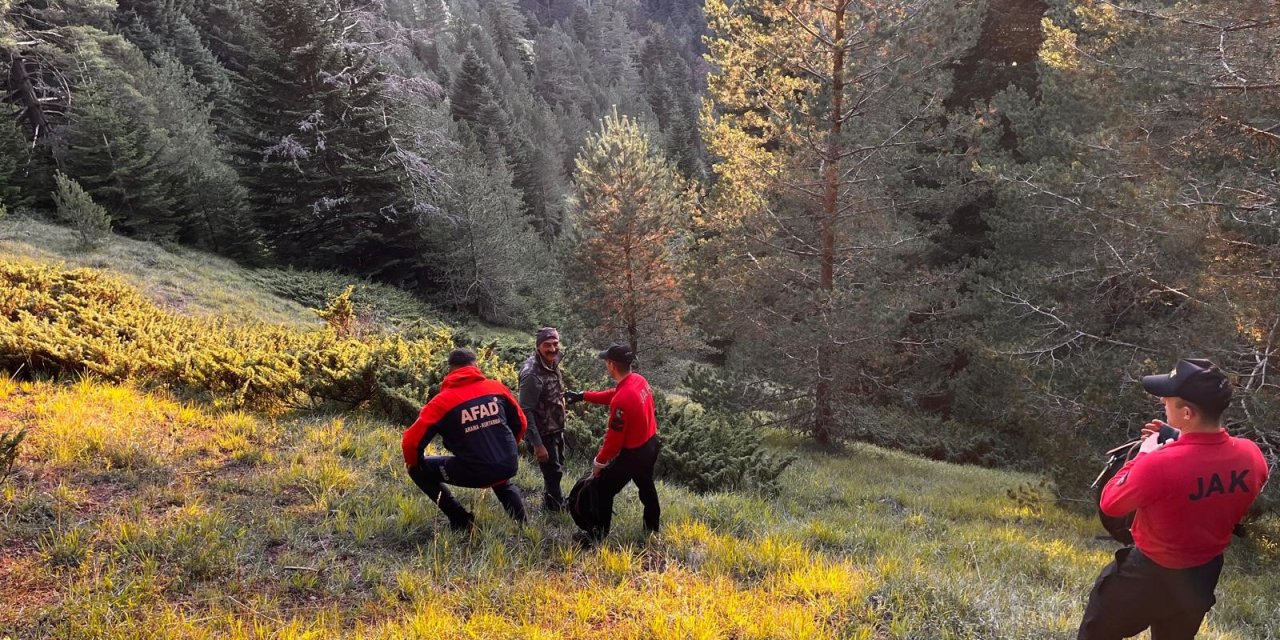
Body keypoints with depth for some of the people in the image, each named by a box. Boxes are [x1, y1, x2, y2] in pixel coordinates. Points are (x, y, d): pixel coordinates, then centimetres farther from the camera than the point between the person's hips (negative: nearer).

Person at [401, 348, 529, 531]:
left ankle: (462, 521, 12)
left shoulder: (442, 401, -5)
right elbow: (520, 423, 14)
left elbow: (411, 441, -8)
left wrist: (414, 464, 14)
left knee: (420, 470, 16)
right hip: (508, 466, 5)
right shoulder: (496, 387, 4)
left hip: (473, 473, -5)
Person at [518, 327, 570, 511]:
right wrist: (537, 444, -27)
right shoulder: (532, 374, -28)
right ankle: (557, 509, 22)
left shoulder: (552, 363, -3)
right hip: (544, 433, -9)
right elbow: (526, 411, -27)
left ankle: (550, 504, 44)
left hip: (557, 429, 9)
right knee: (553, 473, 3)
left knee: (557, 469, 23)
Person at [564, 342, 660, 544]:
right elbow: (612, 395, 12)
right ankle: (652, 527, 45)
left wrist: (599, 462, -9)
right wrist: (582, 395, 14)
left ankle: (598, 535, 20)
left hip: (633, 453, -8)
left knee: (603, 489, 9)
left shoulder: (622, 400, -33)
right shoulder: (639, 380, -6)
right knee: (646, 485, 28)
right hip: (650, 444, 9)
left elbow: (614, 439, -24)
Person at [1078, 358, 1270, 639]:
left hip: (1150, 575, -6)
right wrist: (1176, 446, 3)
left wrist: (1144, 455, -10)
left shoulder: (1159, 464, -36)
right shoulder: (1251, 456, -16)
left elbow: (1110, 503, -19)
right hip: (1205, 574, 6)